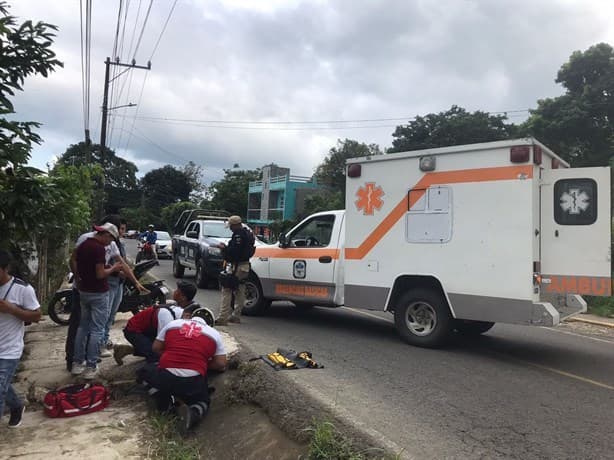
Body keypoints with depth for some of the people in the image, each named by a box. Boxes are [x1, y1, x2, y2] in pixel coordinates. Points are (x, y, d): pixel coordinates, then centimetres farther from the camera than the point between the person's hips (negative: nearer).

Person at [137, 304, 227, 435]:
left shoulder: (173, 324, 13)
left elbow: (156, 348, 19)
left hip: (165, 376, 1)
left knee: (145, 371, 31)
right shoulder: (214, 334, 10)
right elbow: (221, 364, 7)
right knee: (203, 401, 28)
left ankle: (163, 398, 6)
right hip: (193, 381, -1)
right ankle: (193, 413, -7)